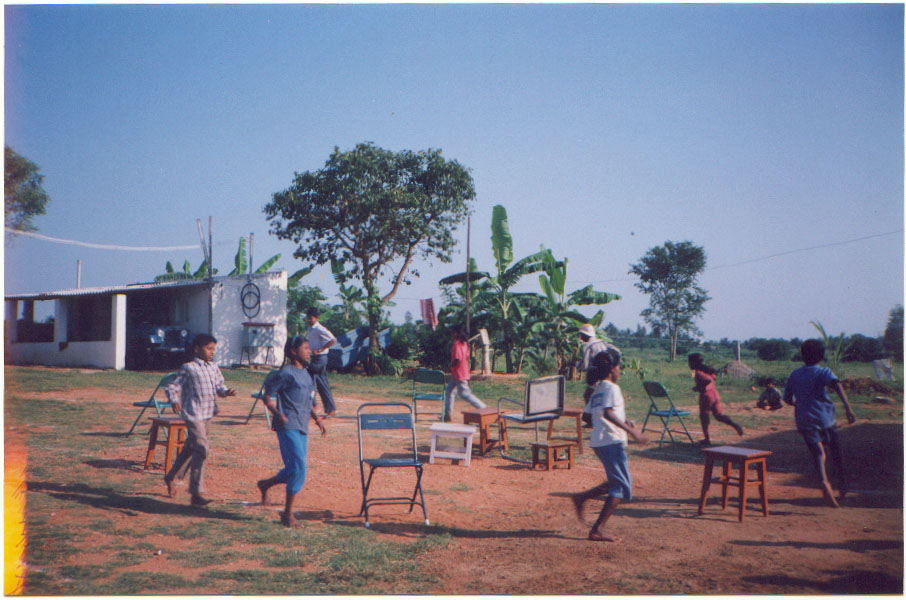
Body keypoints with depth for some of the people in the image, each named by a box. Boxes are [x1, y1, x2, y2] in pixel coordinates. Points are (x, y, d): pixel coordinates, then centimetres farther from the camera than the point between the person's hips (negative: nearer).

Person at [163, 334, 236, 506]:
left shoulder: (214, 367, 12)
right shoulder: (188, 368, -7)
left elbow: (219, 386, 18)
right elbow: (172, 386, -5)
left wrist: (226, 391, -3)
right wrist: (175, 401, -22)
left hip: (208, 414, 7)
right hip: (193, 414, -7)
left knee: (190, 448, 20)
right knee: (202, 450, -14)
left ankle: (170, 477, 41)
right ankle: (196, 493, -8)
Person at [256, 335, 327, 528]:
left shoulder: (305, 373, 16)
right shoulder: (286, 373, -10)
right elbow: (268, 397, -10)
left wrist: (317, 418, 15)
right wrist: (278, 414, -24)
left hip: (302, 428, 9)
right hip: (288, 427, -9)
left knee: (295, 469, 12)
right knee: (298, 468, -10)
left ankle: (266, 484, 36)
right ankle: (288, 514, 1)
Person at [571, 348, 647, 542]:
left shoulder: (596, 389, 17)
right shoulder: (611, 388, -10)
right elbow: (608, 413, -25)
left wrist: (623, 422, 27)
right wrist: (631, 431, -29)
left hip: (598, 442, 9)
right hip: (612, 441, -9)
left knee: (616, 482, 20)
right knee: (622, 486, -3)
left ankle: (582, 497, 10)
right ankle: (597, 530, -7)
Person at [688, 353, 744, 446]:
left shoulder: (698, 372, -15)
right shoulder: (706, 369, 11)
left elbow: (709, 380, -29)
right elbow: (714, 376, 27)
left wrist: (699, 387, -18)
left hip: (706, 395, -8)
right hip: (715, 393, 8)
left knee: (704, 417, 7)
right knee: (719, 415, 11)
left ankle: (707, 439, 9)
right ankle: (734, 425, -10)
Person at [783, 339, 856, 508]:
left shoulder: (794, 375, 9)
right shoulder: (823, 372, -2)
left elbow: (787, 399, 14)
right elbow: (836, 384, -23)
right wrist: (848, 408, -30)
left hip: (804, 420, 2)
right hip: (825, 418, -2)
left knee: (818, 453, -5)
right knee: (835, 451, 19)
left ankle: (824, 481, -32)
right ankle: (842, 486, 30)